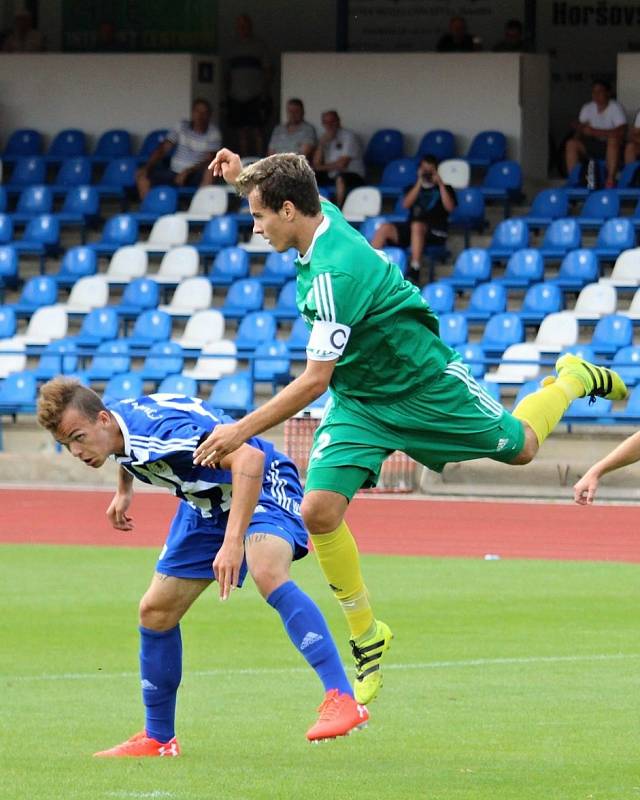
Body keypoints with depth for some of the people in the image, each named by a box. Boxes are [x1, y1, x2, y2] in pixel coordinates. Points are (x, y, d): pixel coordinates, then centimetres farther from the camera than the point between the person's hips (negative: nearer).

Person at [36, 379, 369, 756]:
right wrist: (124, 491, 25)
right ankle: (159, 739, 22)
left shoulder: (160, 429, -35)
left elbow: (248, 458, -47)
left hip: (260, 487, -9)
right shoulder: (114, 426, -8)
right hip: (206, 504, 9)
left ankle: (342, 699, -41)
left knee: (268, 574, -38)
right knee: (155, 611, 6)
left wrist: (233, 541, -52)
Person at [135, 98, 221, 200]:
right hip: (173, 173, 3)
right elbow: (163, 148, 4)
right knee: (141, 176, -16)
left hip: (194, 175, -3)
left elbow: (209, 161, -11)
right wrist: (146, 167, -10)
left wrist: (187, 172, -23)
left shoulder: (213, 132, -3)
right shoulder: (182, 126, 5)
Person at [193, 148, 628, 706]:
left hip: (423, 384, -7)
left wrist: (243, 430, -34)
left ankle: (573, 379, 47)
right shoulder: (324, 217, -10)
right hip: (357, 402, 7)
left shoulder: (334, 273, -35)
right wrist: (245, 173, 0)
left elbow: (314, 380, -35)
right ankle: (367, 637, 5)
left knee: (521, 447, 16)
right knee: (319, 510, -11)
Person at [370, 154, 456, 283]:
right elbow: (405, 204, 6)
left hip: (435, 233, -4)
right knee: (385, 228, -23)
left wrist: (441, 185, -2)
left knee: (416, 225, -39)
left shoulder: (445, 189, 18)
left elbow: (449, 207, -1)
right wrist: (419, 184, 2)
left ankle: (415, 271, -46)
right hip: (410, 228, 4)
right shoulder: (413, 188, 26)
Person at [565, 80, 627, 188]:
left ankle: (611, 179, -39)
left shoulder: (615, 108, -12)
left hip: (611, 147, -5)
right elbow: (580, 127, 5)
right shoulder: (587, 108, 5)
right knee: (571, 144, -18)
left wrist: (595, 132, -27)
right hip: (594, 145, 5)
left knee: (613, 140, -39)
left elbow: (621, 131, -24)